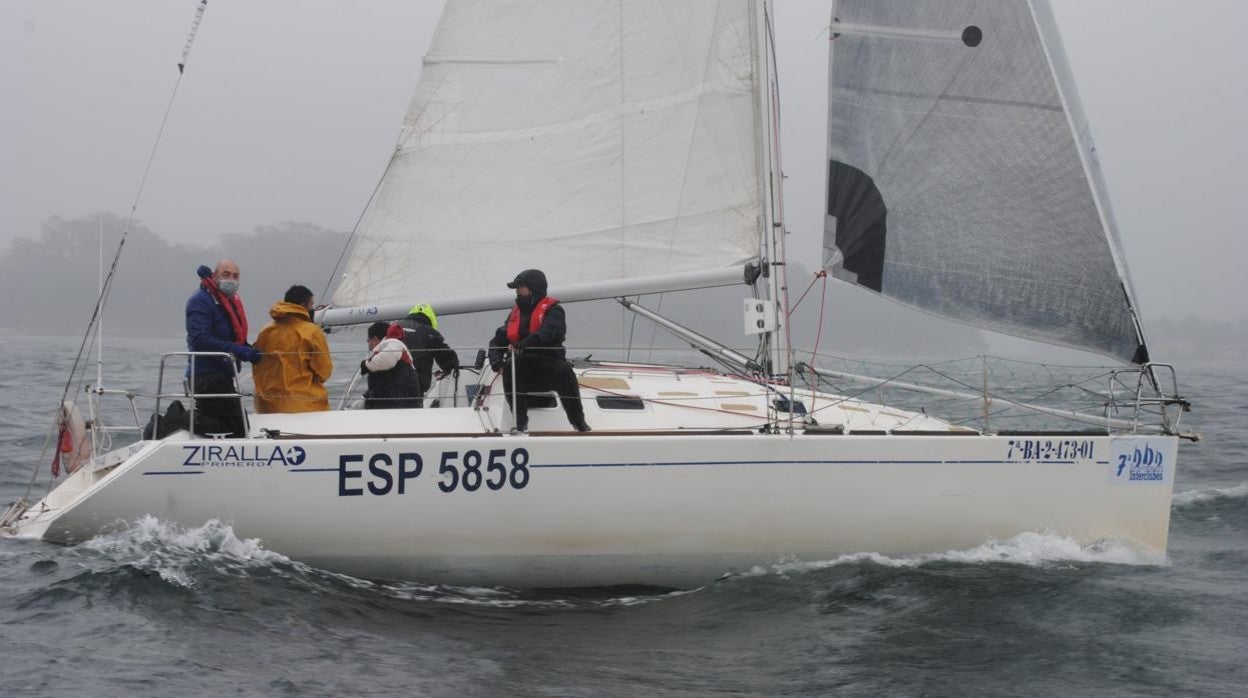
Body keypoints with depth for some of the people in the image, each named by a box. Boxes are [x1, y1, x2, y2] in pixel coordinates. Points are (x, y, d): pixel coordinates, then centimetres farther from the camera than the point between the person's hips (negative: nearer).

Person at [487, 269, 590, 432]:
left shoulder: (552, 310, 0)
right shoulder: (515, 312, 19)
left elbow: (550, 331, -23)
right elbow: (498, 340, 15)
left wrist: (528, 342, -39)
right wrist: (495, 359, -6)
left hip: (548, 366, -4)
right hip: (522, 369, 4)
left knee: (564, 370, -35)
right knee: (509, 367, -30)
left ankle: (578, 420, -24)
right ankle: (520, 421, -30)